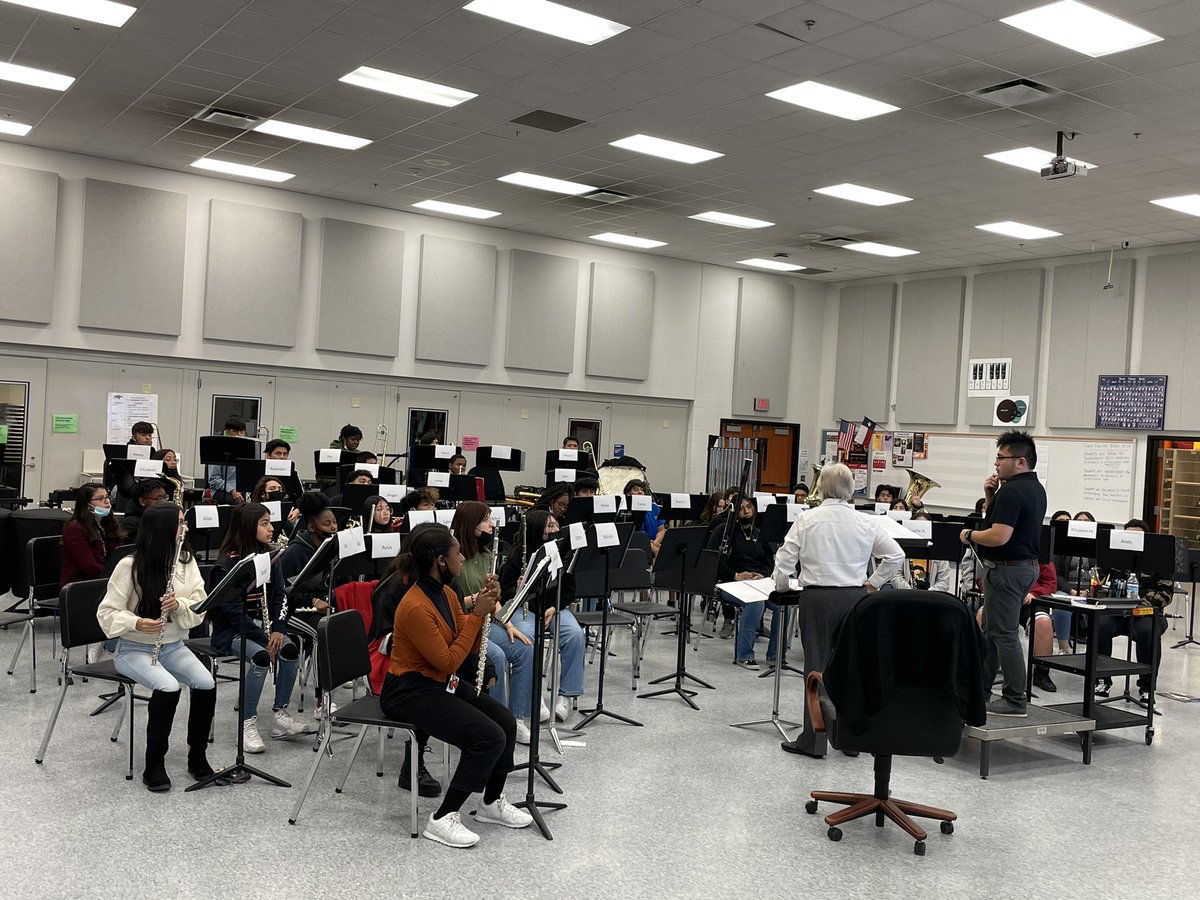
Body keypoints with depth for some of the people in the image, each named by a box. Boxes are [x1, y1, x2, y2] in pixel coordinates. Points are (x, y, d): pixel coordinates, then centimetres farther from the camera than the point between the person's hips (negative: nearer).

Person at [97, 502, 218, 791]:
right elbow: (107, 613, -11)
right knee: (168, 687, -31)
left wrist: (180, 604, -23)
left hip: (173, 645, 4)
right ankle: (154, 764, -14)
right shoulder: (130, 566, -14)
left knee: (207, 684, -22)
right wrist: (136, 623, -29)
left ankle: (197, 756, -2)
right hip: (134, 648, -4)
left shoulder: (186, 561, 0)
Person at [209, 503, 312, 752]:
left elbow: (278, 596, 4)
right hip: (231, 631, -6)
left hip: (259, 624, 6)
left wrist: (278, 629, -12)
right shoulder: (227, 564, -15)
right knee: (261, 656, -32)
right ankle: (247, 724, -18)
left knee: (290, 649, -22)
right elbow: (233, 610, -19)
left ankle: (280, 715, -8)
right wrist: (263, 638, -23)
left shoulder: (269, 558, 4)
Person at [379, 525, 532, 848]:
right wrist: (477, 614, -20)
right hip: (410, 691, -9)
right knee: (488, 737, -20)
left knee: (506, 722, -1)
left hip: (442, 682, 9)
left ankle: (492, 803, 18)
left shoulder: (446, 593, 3)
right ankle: (443, 819, -9)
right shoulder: (415, 608, -26)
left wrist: (486, 608, -7)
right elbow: (448, 661, -22)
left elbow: (470, 647, 8)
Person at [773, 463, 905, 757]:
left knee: (817, 665, 4)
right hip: (855, 597, 2)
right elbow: (896, 555, 2)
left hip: (817, 598, -2)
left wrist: (782, 586, 13)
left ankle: (813, 740, 8)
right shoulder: (867, 523, 0)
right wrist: (873, 582, 12)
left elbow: (784, 560, -5)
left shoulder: (806, 520, -6)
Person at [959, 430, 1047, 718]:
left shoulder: (1012, 491, -21)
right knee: (991, 629, 18)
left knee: (1004, 634, -5)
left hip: (1007, 569, -11)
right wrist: (990, 496, 4)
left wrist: (969, 535, -11)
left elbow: (999, 536, -27)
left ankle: (1015, 701, -1)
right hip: (1027, 565, 11)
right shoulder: (1036, 489, 13)